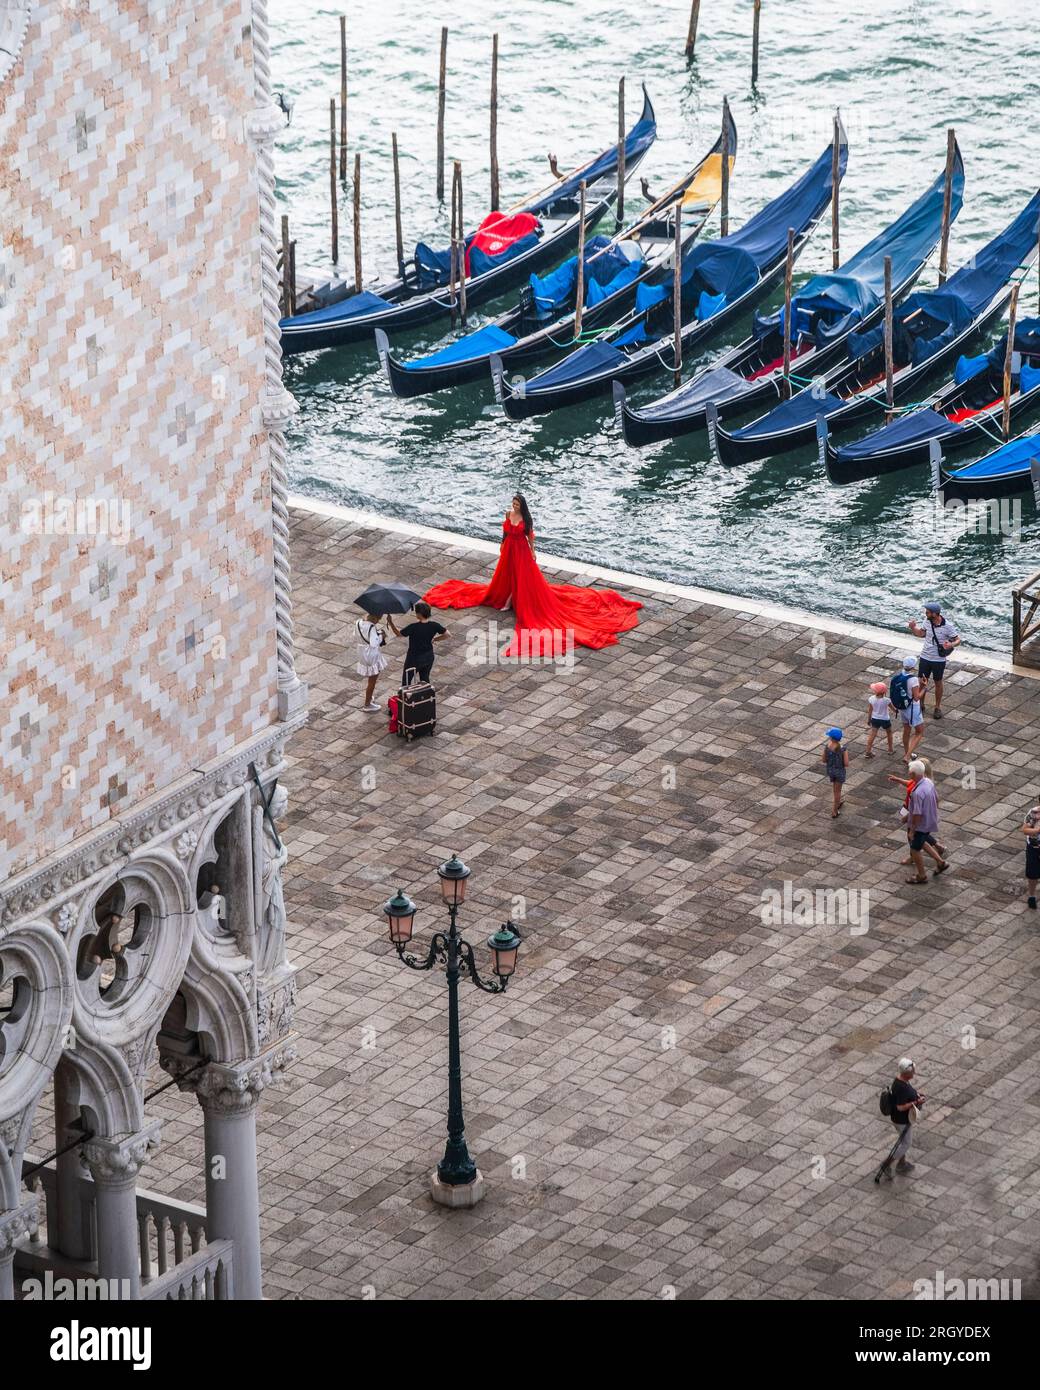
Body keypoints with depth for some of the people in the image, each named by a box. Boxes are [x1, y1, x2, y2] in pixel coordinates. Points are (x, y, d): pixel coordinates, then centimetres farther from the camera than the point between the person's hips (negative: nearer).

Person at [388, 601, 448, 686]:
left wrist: (391, 623, -7)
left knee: (406, 681, 12)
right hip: (428, 658, 5)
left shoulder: (413, 627, -27)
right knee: (425, 679, 21)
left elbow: (398, 634, -18)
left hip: (414, 659, -5)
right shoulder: (434, 626, -13)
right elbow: (446, 635, -3)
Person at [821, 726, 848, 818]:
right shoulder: (843, 749, -29)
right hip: (840, 771, -3)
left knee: (834, 786, 33)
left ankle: (839, 801, 58)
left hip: (830, 769, 3)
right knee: (837, 791, 18)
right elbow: (846, 764, -23)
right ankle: (834, 812, 29)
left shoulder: (827, 746, -22)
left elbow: (823, 760, -11)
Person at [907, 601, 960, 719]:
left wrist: (951, 645, -36)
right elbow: (921, 633, 9)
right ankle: (921, 705, 32)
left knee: (938, 683, 14)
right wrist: (913, 628, -10)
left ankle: (937, 708, 30)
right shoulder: (927, 621, -9)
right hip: (925, 657, 4)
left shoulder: (947, 626, -22)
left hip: (939, 660, -4)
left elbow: (958, 640, -14)